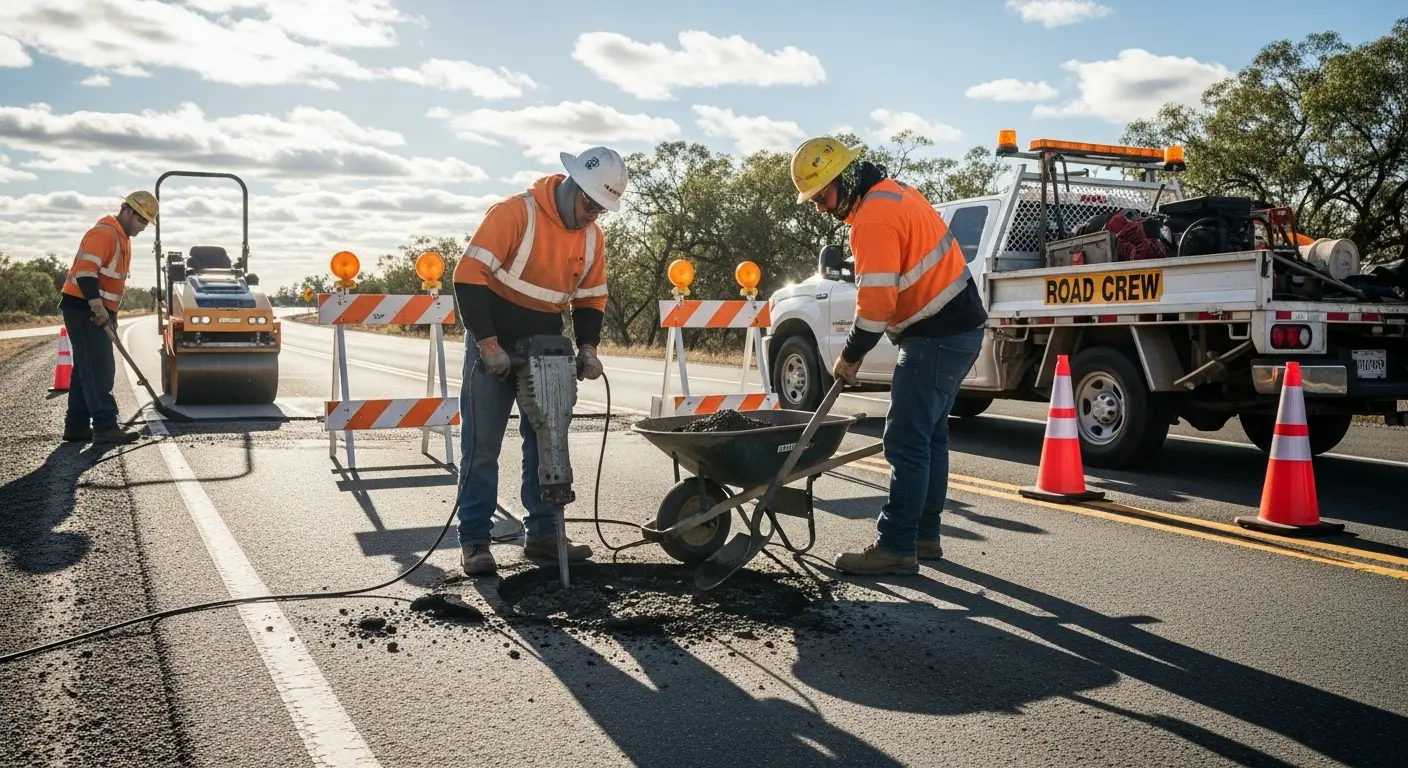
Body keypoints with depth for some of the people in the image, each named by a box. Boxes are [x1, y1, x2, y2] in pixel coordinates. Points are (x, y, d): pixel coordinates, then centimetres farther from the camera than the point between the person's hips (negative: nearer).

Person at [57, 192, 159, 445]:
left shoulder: (123, 239, 18)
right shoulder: (104, 233, -15)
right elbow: (85, 271, -26)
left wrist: (110, 314, 22)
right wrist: (97, 306, -31)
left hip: (97, 311, 10)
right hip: (83, 308, -10)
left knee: (88, 368, 12)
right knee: (98, 368, -12)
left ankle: (77, 426, 17)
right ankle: (105, 426, -13)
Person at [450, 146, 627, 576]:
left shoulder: (592, 236, 1)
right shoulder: (514, 213, -20)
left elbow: (591, 299, 11)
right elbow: (469, 276, -24)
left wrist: (588, 349, -5)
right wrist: (488, 345, -25)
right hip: (493, 345, -6)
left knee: (546, 443, 9)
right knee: (482, 446, -2)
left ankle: (543, 534, 19)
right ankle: (474, 541, 5)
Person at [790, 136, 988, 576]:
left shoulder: (874, 218, -20)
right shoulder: (894, 192, 13)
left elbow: (876, 302, -22)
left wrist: (850, 357, -8)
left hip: (936, 338, -11)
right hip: (957, 328, 11)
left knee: (907, 444, -8)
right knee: (929, 435, 16)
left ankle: (896, 548, -3)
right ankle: (924, 536, 24)